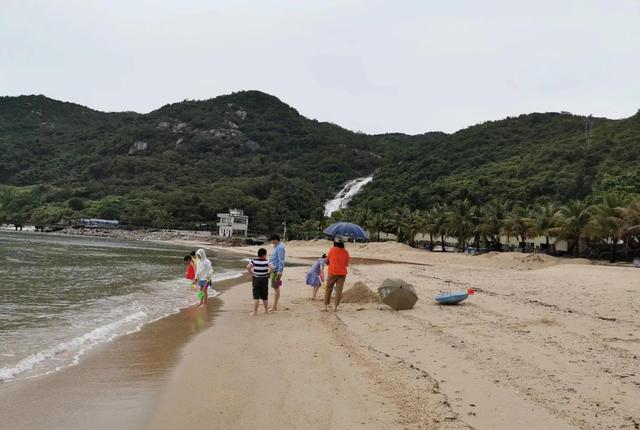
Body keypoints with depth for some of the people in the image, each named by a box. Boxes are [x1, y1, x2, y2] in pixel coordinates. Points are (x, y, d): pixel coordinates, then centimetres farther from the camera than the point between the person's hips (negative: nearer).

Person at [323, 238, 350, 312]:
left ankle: (326, 306, 5)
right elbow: (347, 264, 5)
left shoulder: (332, 250, -5)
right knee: (339, 290, 5)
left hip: (332, 272, -1)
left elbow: (327, 261, 6)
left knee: (328, 289, 7)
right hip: (342, 274, 1)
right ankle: (335, 307, 3)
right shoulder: (346, 252, -1)